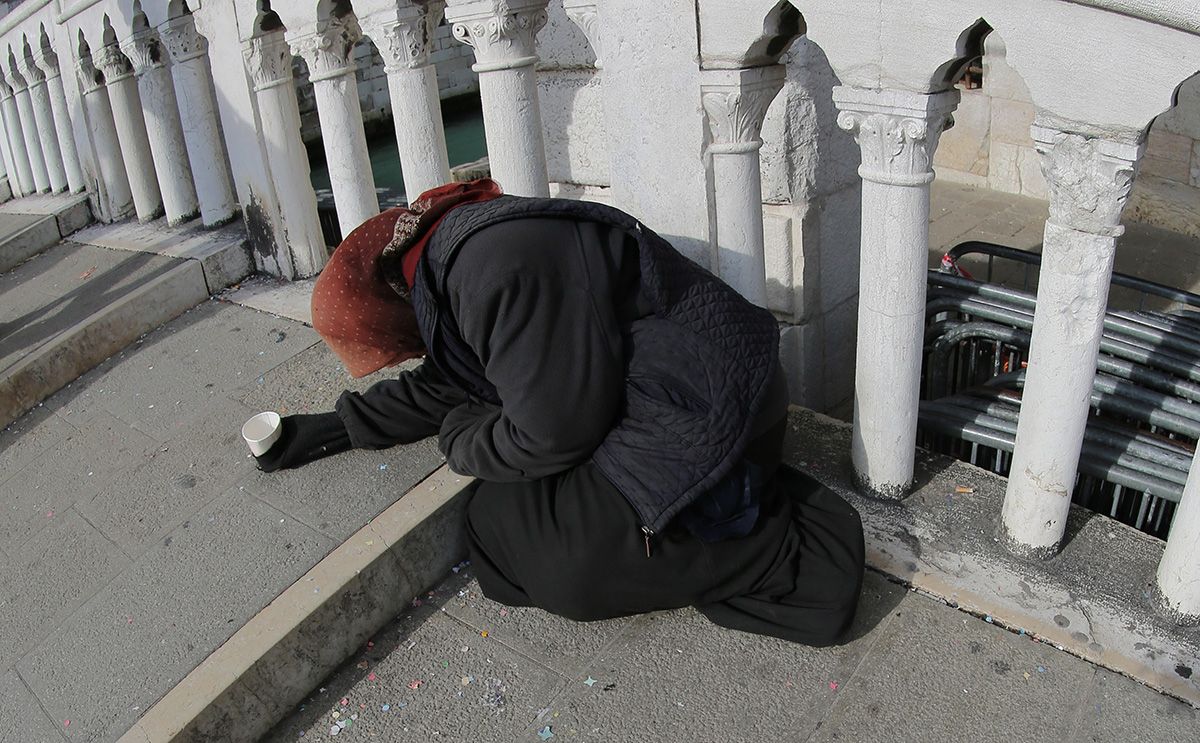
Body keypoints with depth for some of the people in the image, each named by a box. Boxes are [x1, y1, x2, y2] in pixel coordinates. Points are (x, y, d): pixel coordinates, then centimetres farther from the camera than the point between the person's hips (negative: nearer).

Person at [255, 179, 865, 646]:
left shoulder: (504, 270, -25)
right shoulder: (448, 254, 10)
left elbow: (555, 435, -20)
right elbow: (441, 386, 24)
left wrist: (461, 443, 0)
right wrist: (327, 431, 25)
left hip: (702, 412, -10)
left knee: (563, 562, -14)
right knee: (498, 512, 4)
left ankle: (791, 552, -6)